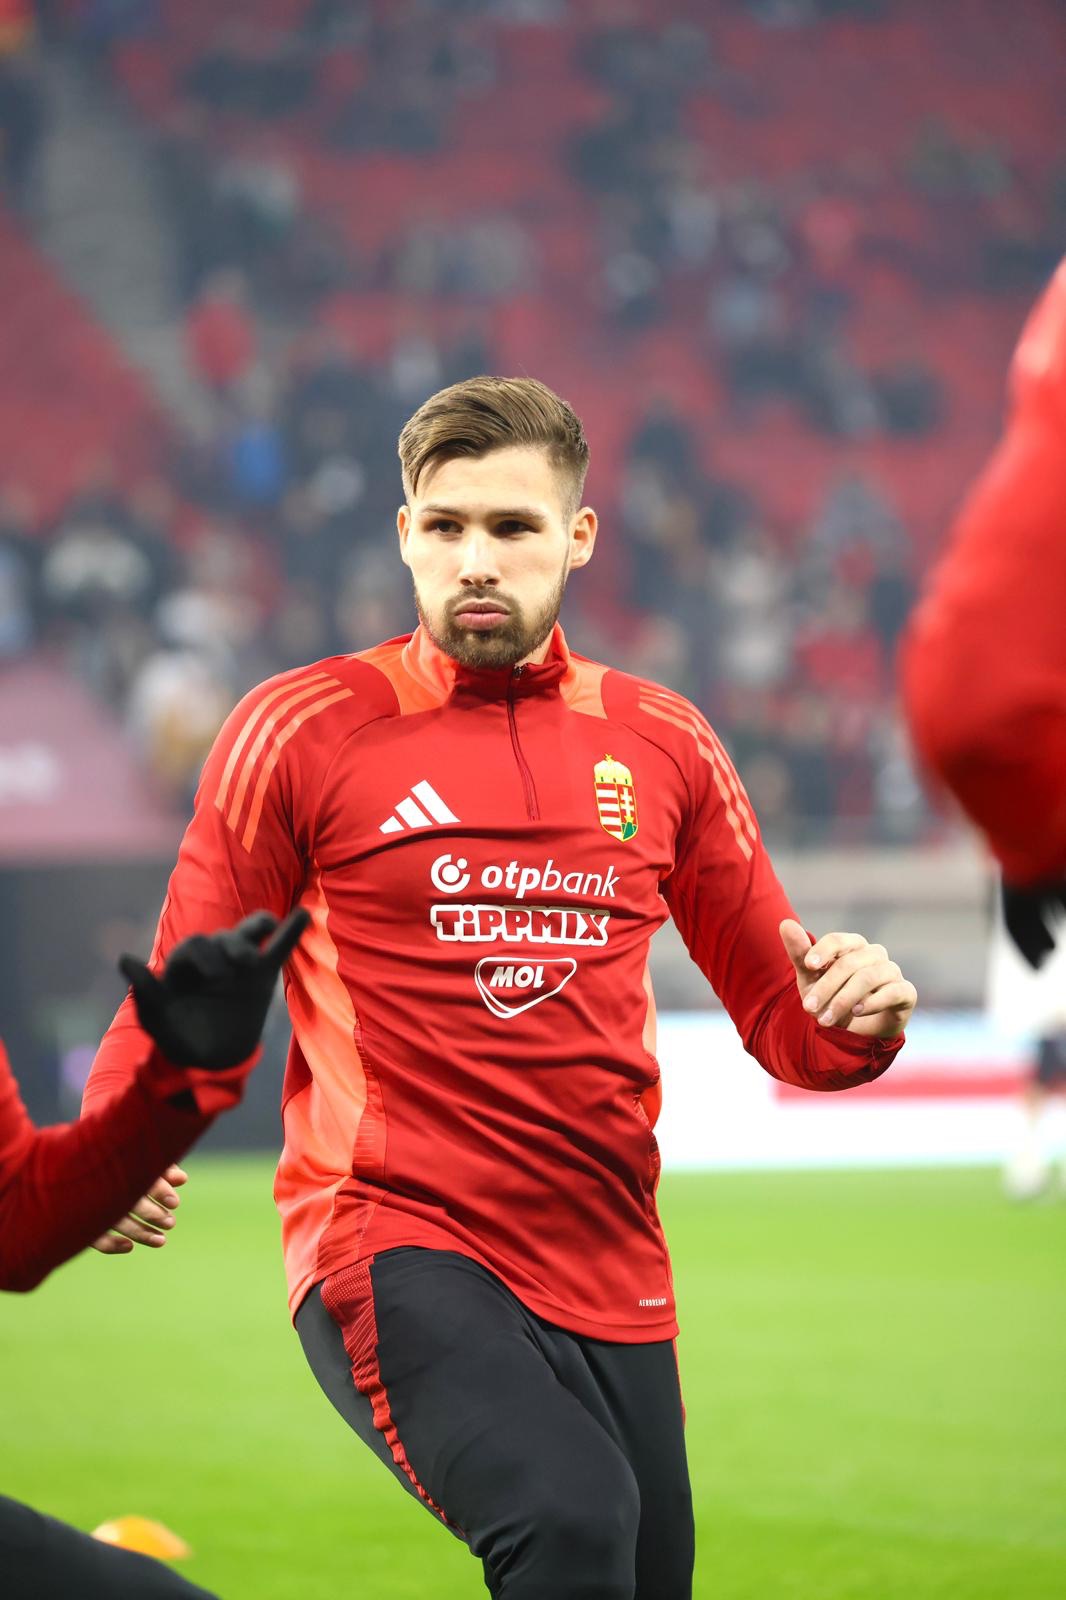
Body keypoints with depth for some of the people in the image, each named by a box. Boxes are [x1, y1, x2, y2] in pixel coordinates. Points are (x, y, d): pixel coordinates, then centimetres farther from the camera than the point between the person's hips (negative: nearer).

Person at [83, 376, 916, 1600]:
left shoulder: (661, 744, 12)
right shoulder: (301, 730, 1)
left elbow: (782, 1020, 17)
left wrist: (852, 1012, -7)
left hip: (610, 1272, 5)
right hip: (393, 1251, -5)